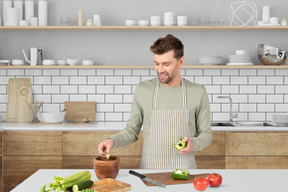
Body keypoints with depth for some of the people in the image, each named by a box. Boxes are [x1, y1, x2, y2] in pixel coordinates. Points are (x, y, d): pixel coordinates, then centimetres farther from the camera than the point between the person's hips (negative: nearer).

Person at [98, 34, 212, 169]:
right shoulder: (143, 90, 2)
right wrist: (112, 141, -8)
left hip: (184, 170, 0)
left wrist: (193, 143, -12)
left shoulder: (198, 92, 1)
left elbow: (206, 134, 8)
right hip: (150, 168, 0)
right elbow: (132, 131, 9)